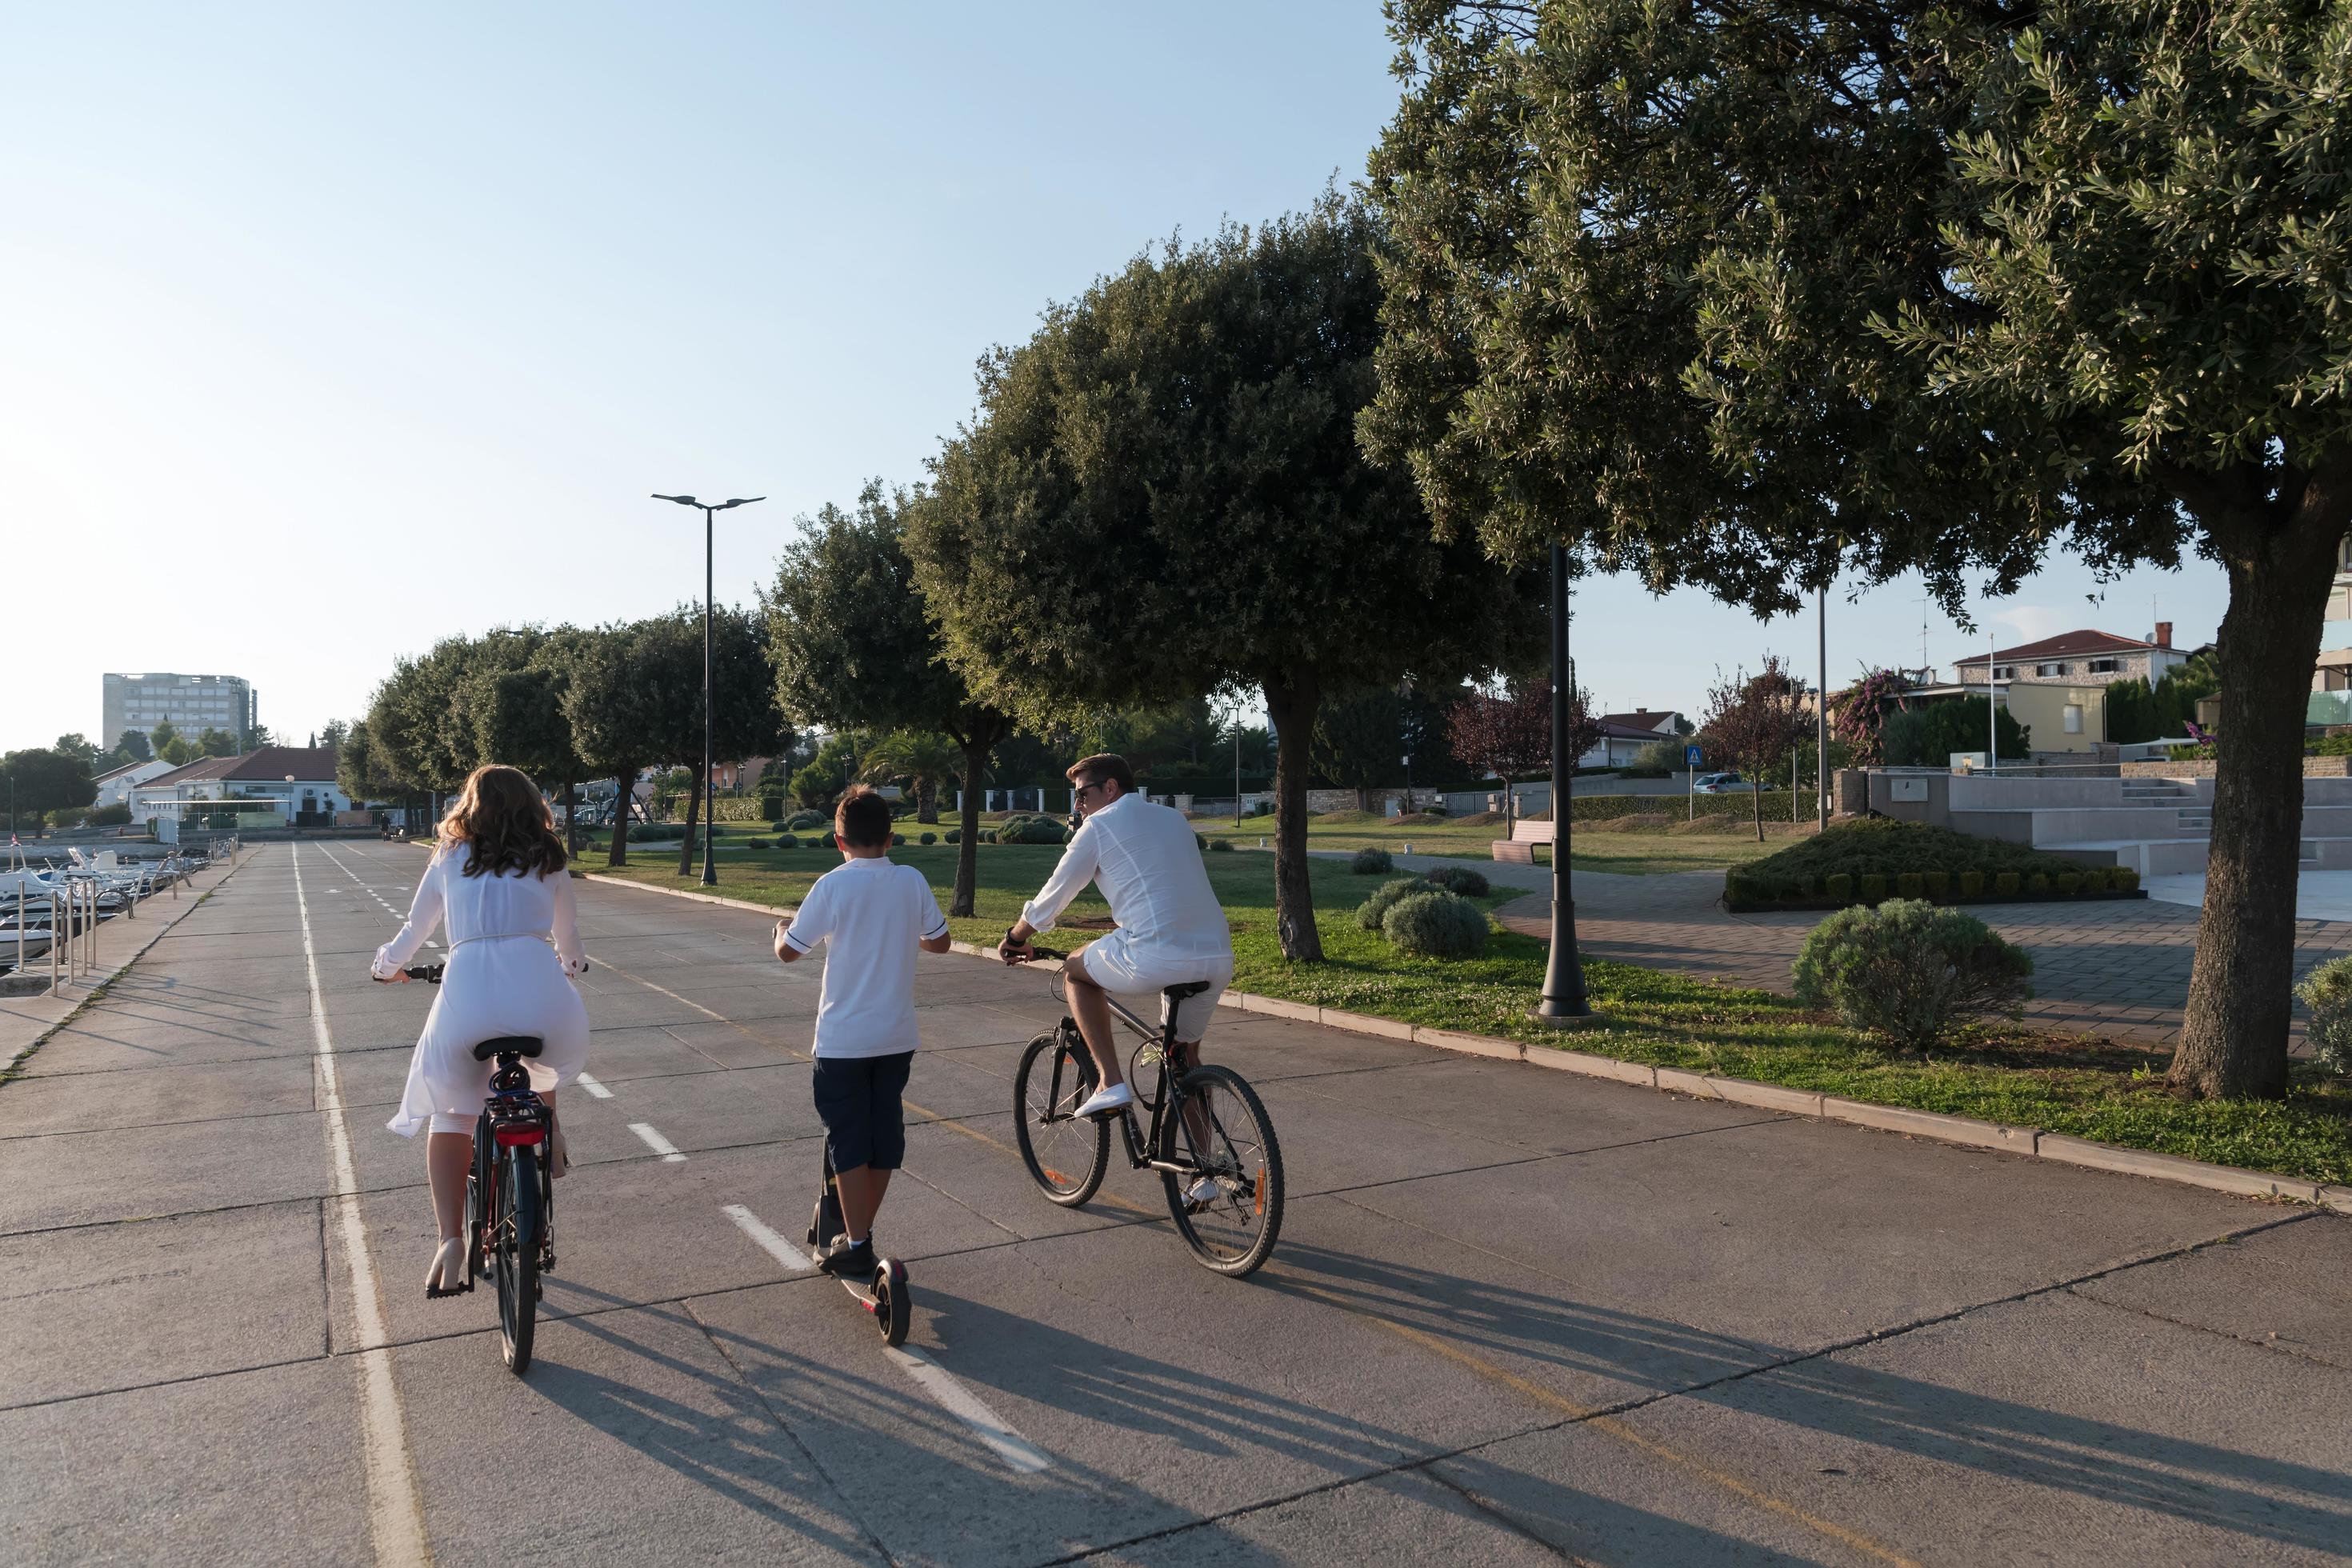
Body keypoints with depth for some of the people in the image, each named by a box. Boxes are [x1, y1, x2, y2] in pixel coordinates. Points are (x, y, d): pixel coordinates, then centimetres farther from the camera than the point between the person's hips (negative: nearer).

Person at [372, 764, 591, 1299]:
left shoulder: (449, 859, 21)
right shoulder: (548, 862, 20)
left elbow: (414, 930, 32)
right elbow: (568, 938, 32)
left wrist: (386, 965, 53)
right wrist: (570, 965, 55)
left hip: (467, 984, 0)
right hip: (538, 983, 0)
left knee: (449, 1116, 15)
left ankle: (451, 1240, 3)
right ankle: (548, 1130, 28)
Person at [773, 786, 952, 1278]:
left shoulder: (833, 886, -13)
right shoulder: (913, 882, -3)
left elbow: (788, 951, -7)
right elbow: (939, 942, 9)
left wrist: (782, 927, 15)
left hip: (843, 1039, -3)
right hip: (897, 1035, 4)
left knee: (848, 1141, 5)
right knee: (884, 1133, 15)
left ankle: (856, 1247, 9)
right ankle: (862, 1229, 27)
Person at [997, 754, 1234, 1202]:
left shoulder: (1099, 827, 7)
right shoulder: (1175, 819, 25)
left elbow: (1050, 901, 11)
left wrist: (1014, 939, 28)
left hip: (1156, 956, -7)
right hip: (1218, 957, 7)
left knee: (1076, 969, 21)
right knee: (1186, 1055, 27)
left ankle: (1111, 1083, 11)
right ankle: (1203, 1174, 29)